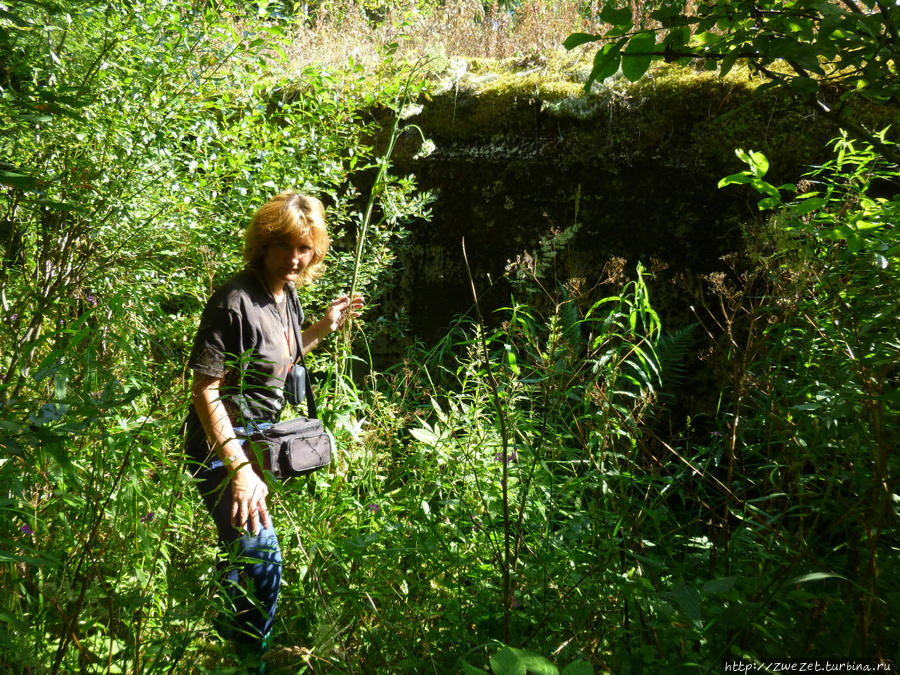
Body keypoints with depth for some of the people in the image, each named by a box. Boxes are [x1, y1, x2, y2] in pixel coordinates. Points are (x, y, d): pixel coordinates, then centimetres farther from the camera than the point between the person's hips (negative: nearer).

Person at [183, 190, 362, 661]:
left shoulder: (285, 294, 2)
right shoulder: (236, 301, -25)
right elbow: (204, 391, -26)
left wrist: (324, 327, 6)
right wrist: (240, 468, -32)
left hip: (257, 439, 9)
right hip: (223, 445, -9)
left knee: (244, 549, 25)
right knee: (261, 558, -8)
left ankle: (230, 633, 48)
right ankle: (248, 657, 14)